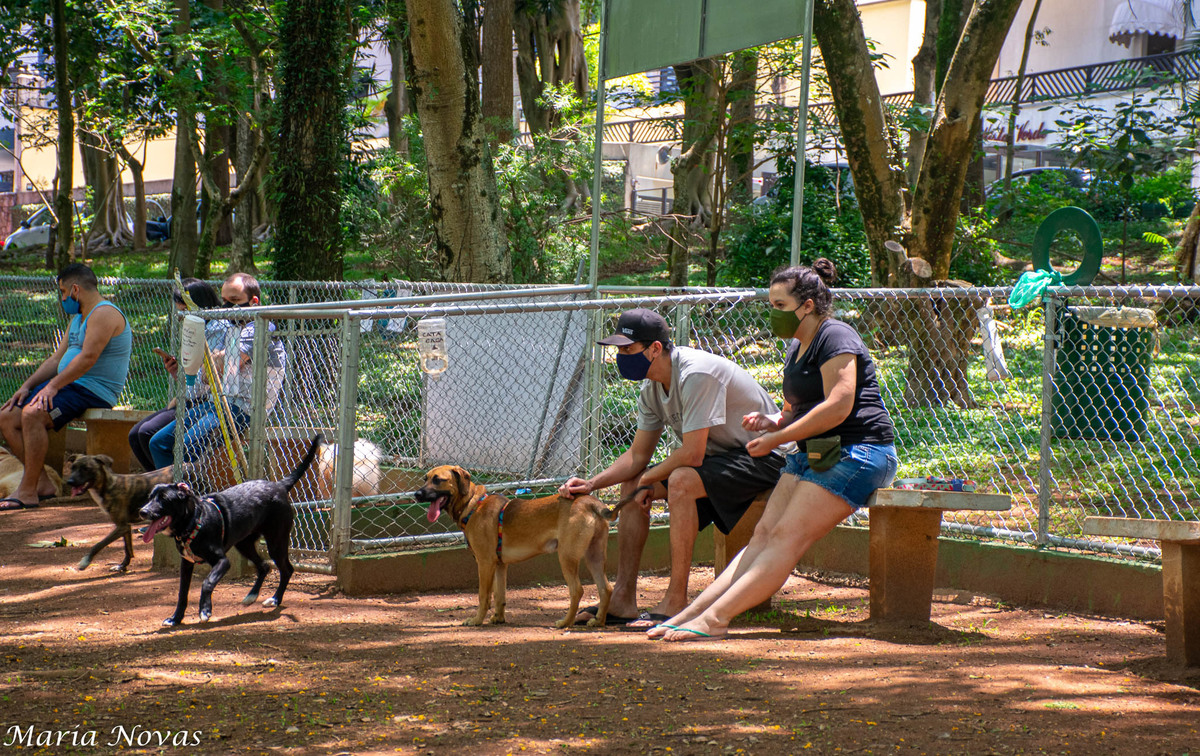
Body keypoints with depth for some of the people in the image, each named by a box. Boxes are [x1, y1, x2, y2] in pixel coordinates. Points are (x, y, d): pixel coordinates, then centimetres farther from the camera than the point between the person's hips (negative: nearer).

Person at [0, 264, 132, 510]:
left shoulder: (104, 314, -12)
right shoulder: (78, 318, 22)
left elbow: (88, 358, -22)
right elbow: (57, 358, 20)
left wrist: (53, 386, -24)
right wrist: (27, 386, 8)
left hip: (93, 391, -11)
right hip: (68, 386, 11)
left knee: (32, 414, -31)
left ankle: (28, 492, -28)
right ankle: (42, 482, -6)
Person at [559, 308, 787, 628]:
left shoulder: (696, 375, -27)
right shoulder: (652, 387, 2)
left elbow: (692, 455, -30)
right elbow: (638, 455, 8)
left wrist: (648, 480, -13)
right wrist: (592, 483, -7)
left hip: (763, 459, -10)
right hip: (719, 455, 10)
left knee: (680, 481, -33)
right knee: (630, 483, 5)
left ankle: (676, 602, -26)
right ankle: (623, 599, 4)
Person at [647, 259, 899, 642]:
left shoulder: (835, 338, -11)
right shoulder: (797, 348, 20)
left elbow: (838, 406, -21)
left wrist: (776, 439, -15)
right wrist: (774, 422, 7)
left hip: (857, 452, -10)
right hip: (813, 454, 10)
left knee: (786, 538, -19)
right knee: (764, 534, -5)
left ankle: (714, 618, -31)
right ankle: (693, 612, -17)